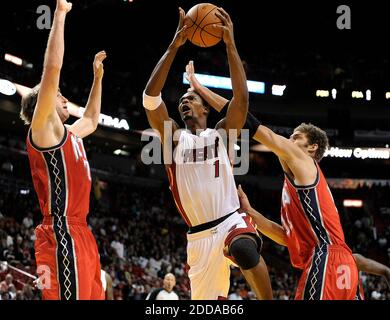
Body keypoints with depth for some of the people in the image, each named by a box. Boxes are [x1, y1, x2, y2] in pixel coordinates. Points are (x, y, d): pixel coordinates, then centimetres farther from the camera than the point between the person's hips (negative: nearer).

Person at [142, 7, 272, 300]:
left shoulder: (222, 133, 9)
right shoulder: (172, 136, 11)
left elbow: (242, 96, -7)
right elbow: (151, 96, -4)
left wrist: (230, 44, -11)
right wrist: (174, 46, -9)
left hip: (231, 221, -3)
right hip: (199, 235, 3)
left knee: (245, 249, -39)